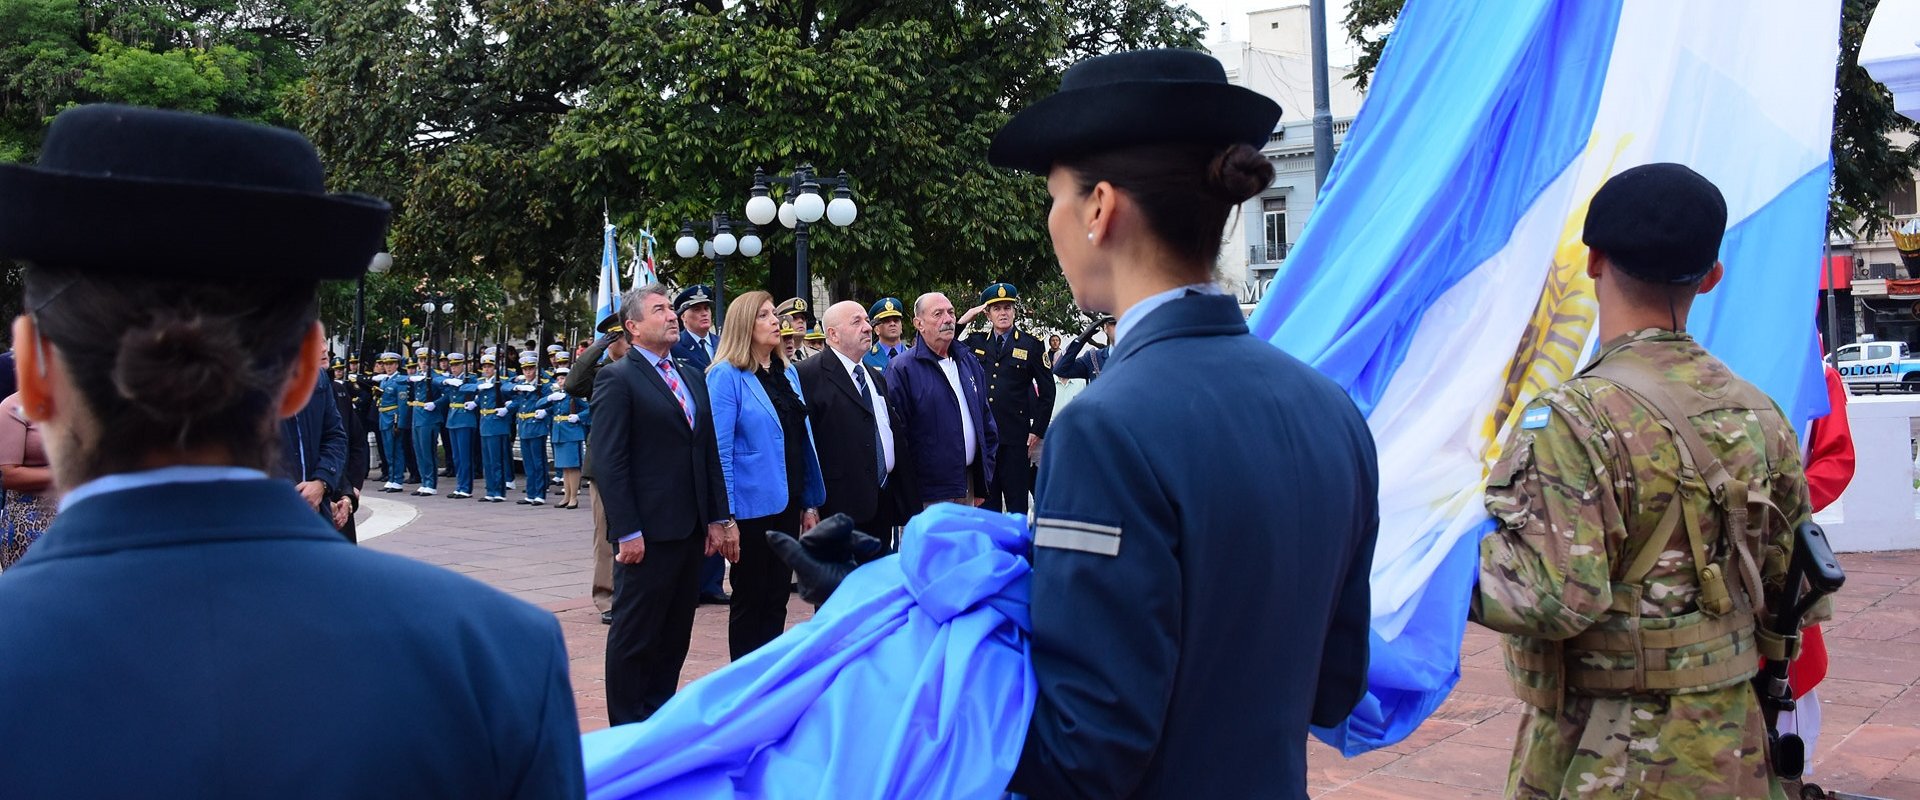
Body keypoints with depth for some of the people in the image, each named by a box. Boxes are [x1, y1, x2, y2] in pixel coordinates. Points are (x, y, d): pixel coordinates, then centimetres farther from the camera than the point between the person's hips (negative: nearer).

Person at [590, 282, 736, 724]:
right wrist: (627, 532, -17)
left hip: (690, 531, 7)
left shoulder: (693, 379, 15)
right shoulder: (617, 378, -7)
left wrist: (717, 519, 9)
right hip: (647, 534, -7)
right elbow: (608, 461, -13)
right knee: (634, 636, 3)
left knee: (675, 636, 13)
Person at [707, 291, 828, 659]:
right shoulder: (727, 375, -10)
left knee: (777, 601, 12)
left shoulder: (787, 373, 11)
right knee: (749, 601, 5)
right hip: (752, 504, -6)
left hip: (787, 503, 6)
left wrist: (810, 502, 11)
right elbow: (720, 448, -14)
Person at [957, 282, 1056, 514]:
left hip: (1016, 438, -3)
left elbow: (1047, 390, 3)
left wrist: (1038, 431, -2)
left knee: (1017, 503, 2)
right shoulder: (975, 343, 11)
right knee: (986, 502, 8)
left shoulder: (1030, 345, 3)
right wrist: (962, 321, -1)